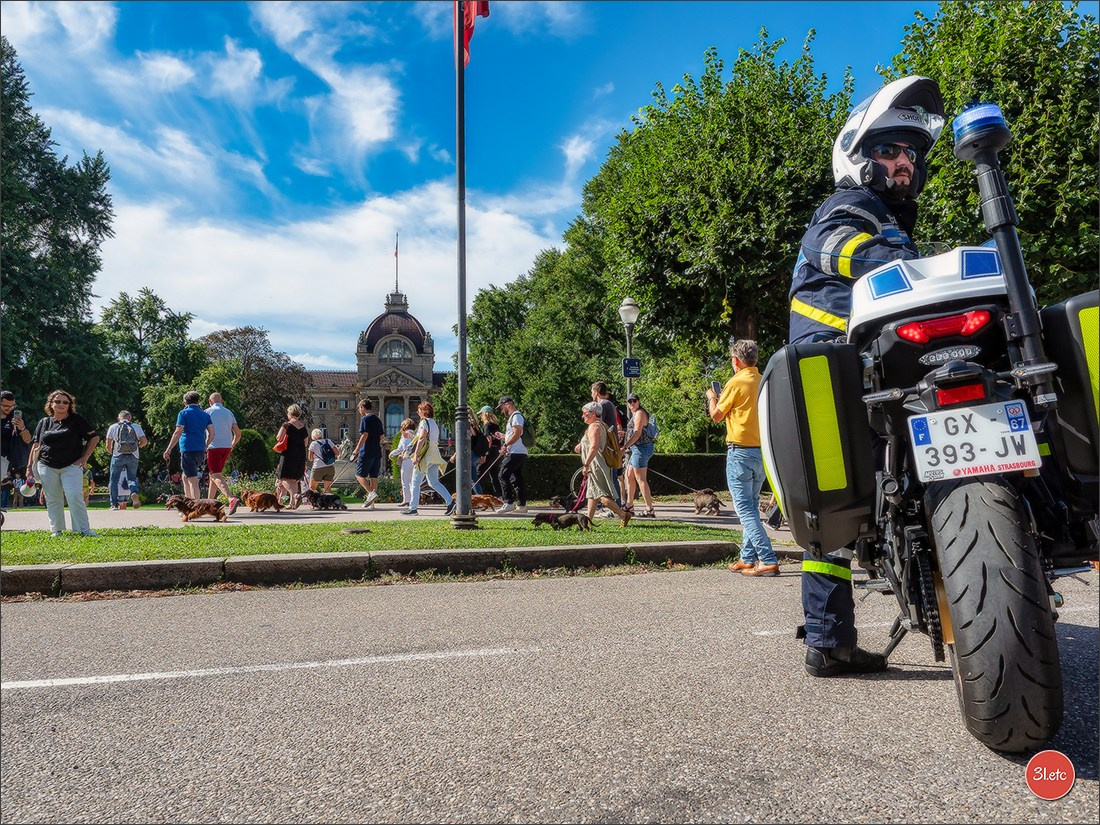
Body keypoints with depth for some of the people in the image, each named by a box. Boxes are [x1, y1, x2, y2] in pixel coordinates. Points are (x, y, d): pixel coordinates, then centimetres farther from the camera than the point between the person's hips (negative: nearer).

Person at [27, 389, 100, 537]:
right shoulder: (44, 422, 11)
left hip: (71, 466, -3)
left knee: (75, 496, -14)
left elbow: (94, 438, 5)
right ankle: (56, 530, 17)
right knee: (53, 500, 7)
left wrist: (85, 457, -1)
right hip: (47, 467, 3)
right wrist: (31, 466, 10)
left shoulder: (77, 420, 3)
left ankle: (84, 530, -10)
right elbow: (36, 446, 14)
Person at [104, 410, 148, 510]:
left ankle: (114, 504, 4)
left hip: (118, 456, -1)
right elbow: (144, 441, 0)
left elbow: (108, 445, 6)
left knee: (113, 480, 8)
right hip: (133, 457, 1)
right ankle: (134, 492, -21)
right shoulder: (136, 427, 7)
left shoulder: (113, 427, 7)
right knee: (132, 478, 10)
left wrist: (110, 452, 25)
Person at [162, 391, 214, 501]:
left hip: (188, 449, -6)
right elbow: (212, 433, 7)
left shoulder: (184, 413, -3)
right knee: (186, 477, 20)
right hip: (200, 450, 6)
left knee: (193, 480, -6)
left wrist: (168, 450, -6)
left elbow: (178, 432, -11)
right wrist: (205, 447, 20)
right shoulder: (204, 414, 12)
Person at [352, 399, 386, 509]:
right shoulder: (378, 419, 16)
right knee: (374, 476, 8)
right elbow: (382, 436, 17)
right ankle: (371, 503, 9)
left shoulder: (365, 419, -7)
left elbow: (365, 435, -16)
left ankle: (371, 493, -19)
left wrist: (356, 450, -13)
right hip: (377, 452, 7)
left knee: (359, 475, 0)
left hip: (366, 452, -7)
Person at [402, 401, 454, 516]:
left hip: (425, 455, -9)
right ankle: (450, 501, -3)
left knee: (416, 482, 0)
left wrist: (416, 456, -20)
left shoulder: (424, 422, -8)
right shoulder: (433, 423, 19)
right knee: (434, 482, 8)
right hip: (434, 457, 9)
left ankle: (413, 508, 3)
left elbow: (421, 439, -18)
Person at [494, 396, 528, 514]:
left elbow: (517, 434, -20)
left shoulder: (516, 416, -9)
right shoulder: (514, 416, 23)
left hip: (516, 453, -10)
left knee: (503, 475, -11)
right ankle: (522, 505, 11)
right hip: (520, 453, 10)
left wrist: (505, 445, -19)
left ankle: (509, 503, -11)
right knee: (517, 479, 9)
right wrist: (503, 437, 20)